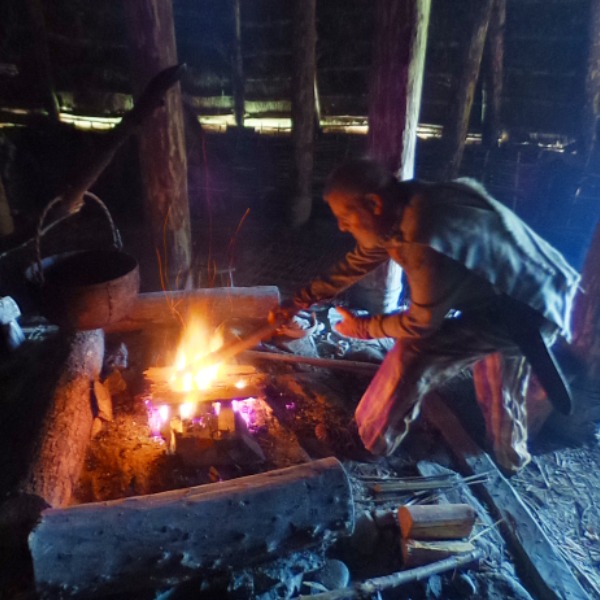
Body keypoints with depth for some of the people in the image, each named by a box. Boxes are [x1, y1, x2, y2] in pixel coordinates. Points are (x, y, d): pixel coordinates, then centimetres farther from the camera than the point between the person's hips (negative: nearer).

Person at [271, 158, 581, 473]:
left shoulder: (425, 241, -38)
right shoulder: (400, 213, -8)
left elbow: (421, 325, -24)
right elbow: (351, 266, 5)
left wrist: (363, 327, -8)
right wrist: (296, 303, 8)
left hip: (531, 314, -9)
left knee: (416, 353, -15)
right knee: (499, 387, 28)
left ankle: (370, 440, 7)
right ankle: (511, 458, 53)